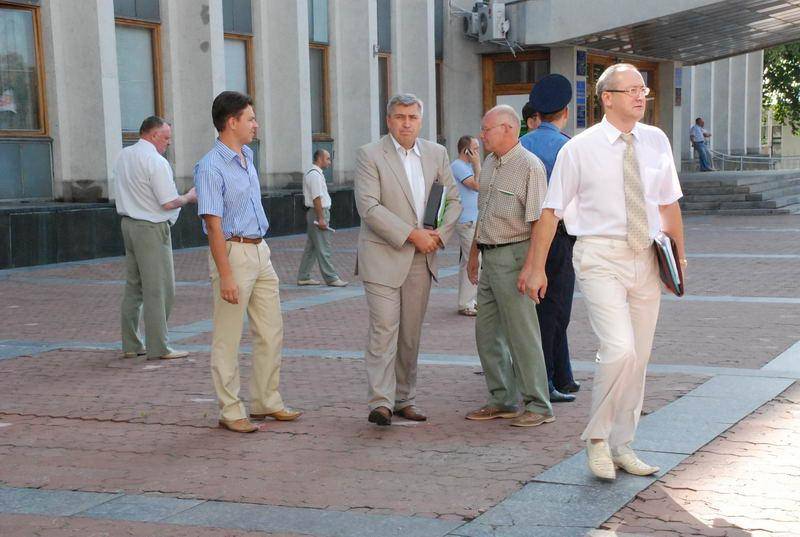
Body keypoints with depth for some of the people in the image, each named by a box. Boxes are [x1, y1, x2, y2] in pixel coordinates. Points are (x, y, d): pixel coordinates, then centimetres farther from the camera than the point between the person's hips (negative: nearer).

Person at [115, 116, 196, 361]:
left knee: (134, 286, 14)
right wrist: (189, 197, 0)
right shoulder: (156, 162, -17)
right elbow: (169, 203, -19)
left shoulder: (123, 156, 10)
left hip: (128, 223, 9)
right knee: (159, 289, -3)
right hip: (152, 229, -9)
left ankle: (131, 345, 18)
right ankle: (158, 347, 0)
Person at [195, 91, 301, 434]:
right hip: (233, 252, -9)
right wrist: (226, 276, -22)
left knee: (271, 334, 12)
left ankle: (265, 402, 23)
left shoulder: (247, 157, 12)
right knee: (227, 340, 0)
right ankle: (230, 412, 7)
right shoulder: (211, 167, -15)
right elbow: (213, 225, -18)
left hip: (260, 251, 9)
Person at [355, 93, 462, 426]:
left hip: (421, 258, 5)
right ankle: (381, 402, -9)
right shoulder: (370, 155, -5)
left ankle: (404, 400, 16)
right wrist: (411, 234, -16)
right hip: (383, 257, -5)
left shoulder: (436, 154, 11)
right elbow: (368, 207, -13)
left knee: (411, 333, 9)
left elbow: (453, 200, 14)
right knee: (384, 329, -10)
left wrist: (439, 234, -4)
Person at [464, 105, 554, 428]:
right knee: (487, 332, 11)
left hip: (512, 256, -9)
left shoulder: (529, 166, -13)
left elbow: (539, 222, -18)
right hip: (489, 257, 9)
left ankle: (538, 406, 3)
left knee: (522, 334, -5)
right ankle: (503, 400, 20)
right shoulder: (489, 164, 14)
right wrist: (474, 252, 23)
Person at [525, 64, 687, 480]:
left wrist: (679, 255, 15)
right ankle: (597, 438, 1)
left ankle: (621, 447, 24)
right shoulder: (579, 149, -5)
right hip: (601, 258, -5)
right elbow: (551, 210, -3)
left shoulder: (656, 142, 7)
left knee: (639, 360, 9)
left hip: (645, 259, 5)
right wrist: (537, 267, -3)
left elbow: (669, 204, 16)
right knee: (619, 349, -20)